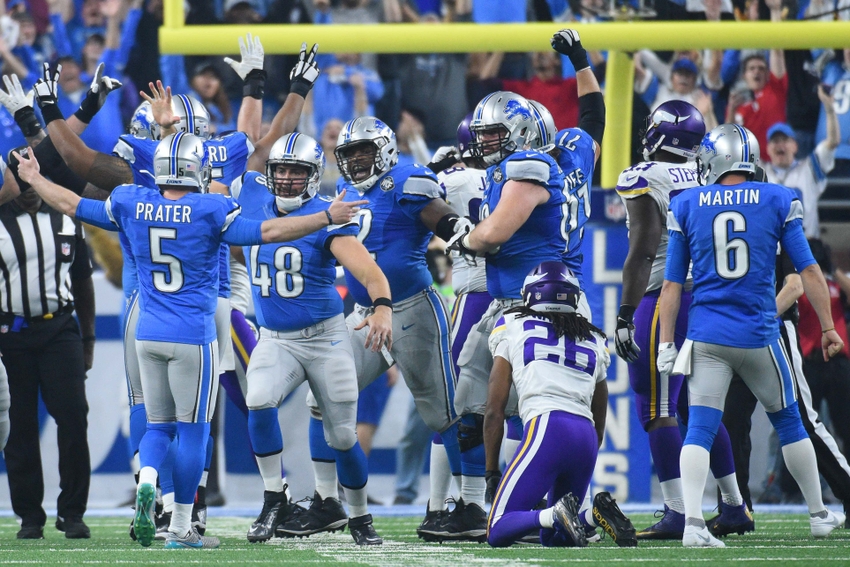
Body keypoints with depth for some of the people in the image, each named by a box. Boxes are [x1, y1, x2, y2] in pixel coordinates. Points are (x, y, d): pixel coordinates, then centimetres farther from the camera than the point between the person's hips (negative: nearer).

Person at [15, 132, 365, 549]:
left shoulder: (132, 205, 1)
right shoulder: (209, 211, -12)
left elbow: (73, 206, 14)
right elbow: (267, 232, -15)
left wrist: (34, 179, 31)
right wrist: (327, 218, -9)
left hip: (148, 334, 4)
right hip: (192, 336, -4)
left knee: (158, 425, 15)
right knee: (192, 430, 4)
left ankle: (146, 482, -15)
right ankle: (181, 528, 6)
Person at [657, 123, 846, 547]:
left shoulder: (686, 206, 2)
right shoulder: (778, 202, 1)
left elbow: (672, 283, 3)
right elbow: (808, 271, 2)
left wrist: (666, 342, 7)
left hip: (706, 336, 0)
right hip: (759, 336, 0)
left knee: (700, 429, -5)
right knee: (788, 422, 17)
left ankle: (693, 522, -22)